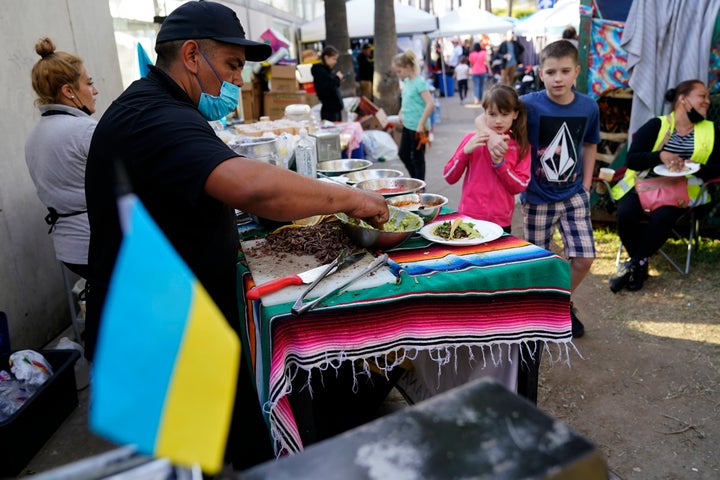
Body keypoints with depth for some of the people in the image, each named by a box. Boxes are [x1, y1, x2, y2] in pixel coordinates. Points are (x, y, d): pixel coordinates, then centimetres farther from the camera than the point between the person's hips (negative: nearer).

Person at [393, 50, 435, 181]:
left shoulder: (419, 82, -16)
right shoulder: (406, 82, 8)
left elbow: (430, 104, -25)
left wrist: (421, 124, -23)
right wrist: (401, 114, 12)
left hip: (417, 128, -9)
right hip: (407, 126, 9)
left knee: (417, 158, 3)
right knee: (403, 154, 17)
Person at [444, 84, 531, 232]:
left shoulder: (521, 146, 0)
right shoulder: (471, 139, -1)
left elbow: (520, 186, -6)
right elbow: (449, 178, -3)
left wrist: (499, 162, -18)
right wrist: (466, 151, -17)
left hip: (501, 222, 1)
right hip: (469, 218, 0)